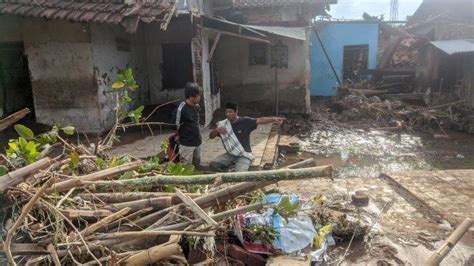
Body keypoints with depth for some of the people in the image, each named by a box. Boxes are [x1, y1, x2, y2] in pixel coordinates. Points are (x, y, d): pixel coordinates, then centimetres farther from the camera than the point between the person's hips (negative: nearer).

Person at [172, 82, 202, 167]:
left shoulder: (196, 107, 5)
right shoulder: (181, 108, -20)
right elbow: (175, 125, -14)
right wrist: (177, 135, -2)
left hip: (197, 142, 8)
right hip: (186, 144, -8)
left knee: (197, 165, 19)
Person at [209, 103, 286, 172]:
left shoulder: (245, 122, -12)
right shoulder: (223, 124, -1)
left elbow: (260, 120, -26)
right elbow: (211, 136, 0)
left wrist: (273, 119, -43)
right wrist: (217, 130, -22)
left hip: (244, 156, -4)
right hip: (230, 155, 4)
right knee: (213, 165, -13)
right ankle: (232, 164, 9)